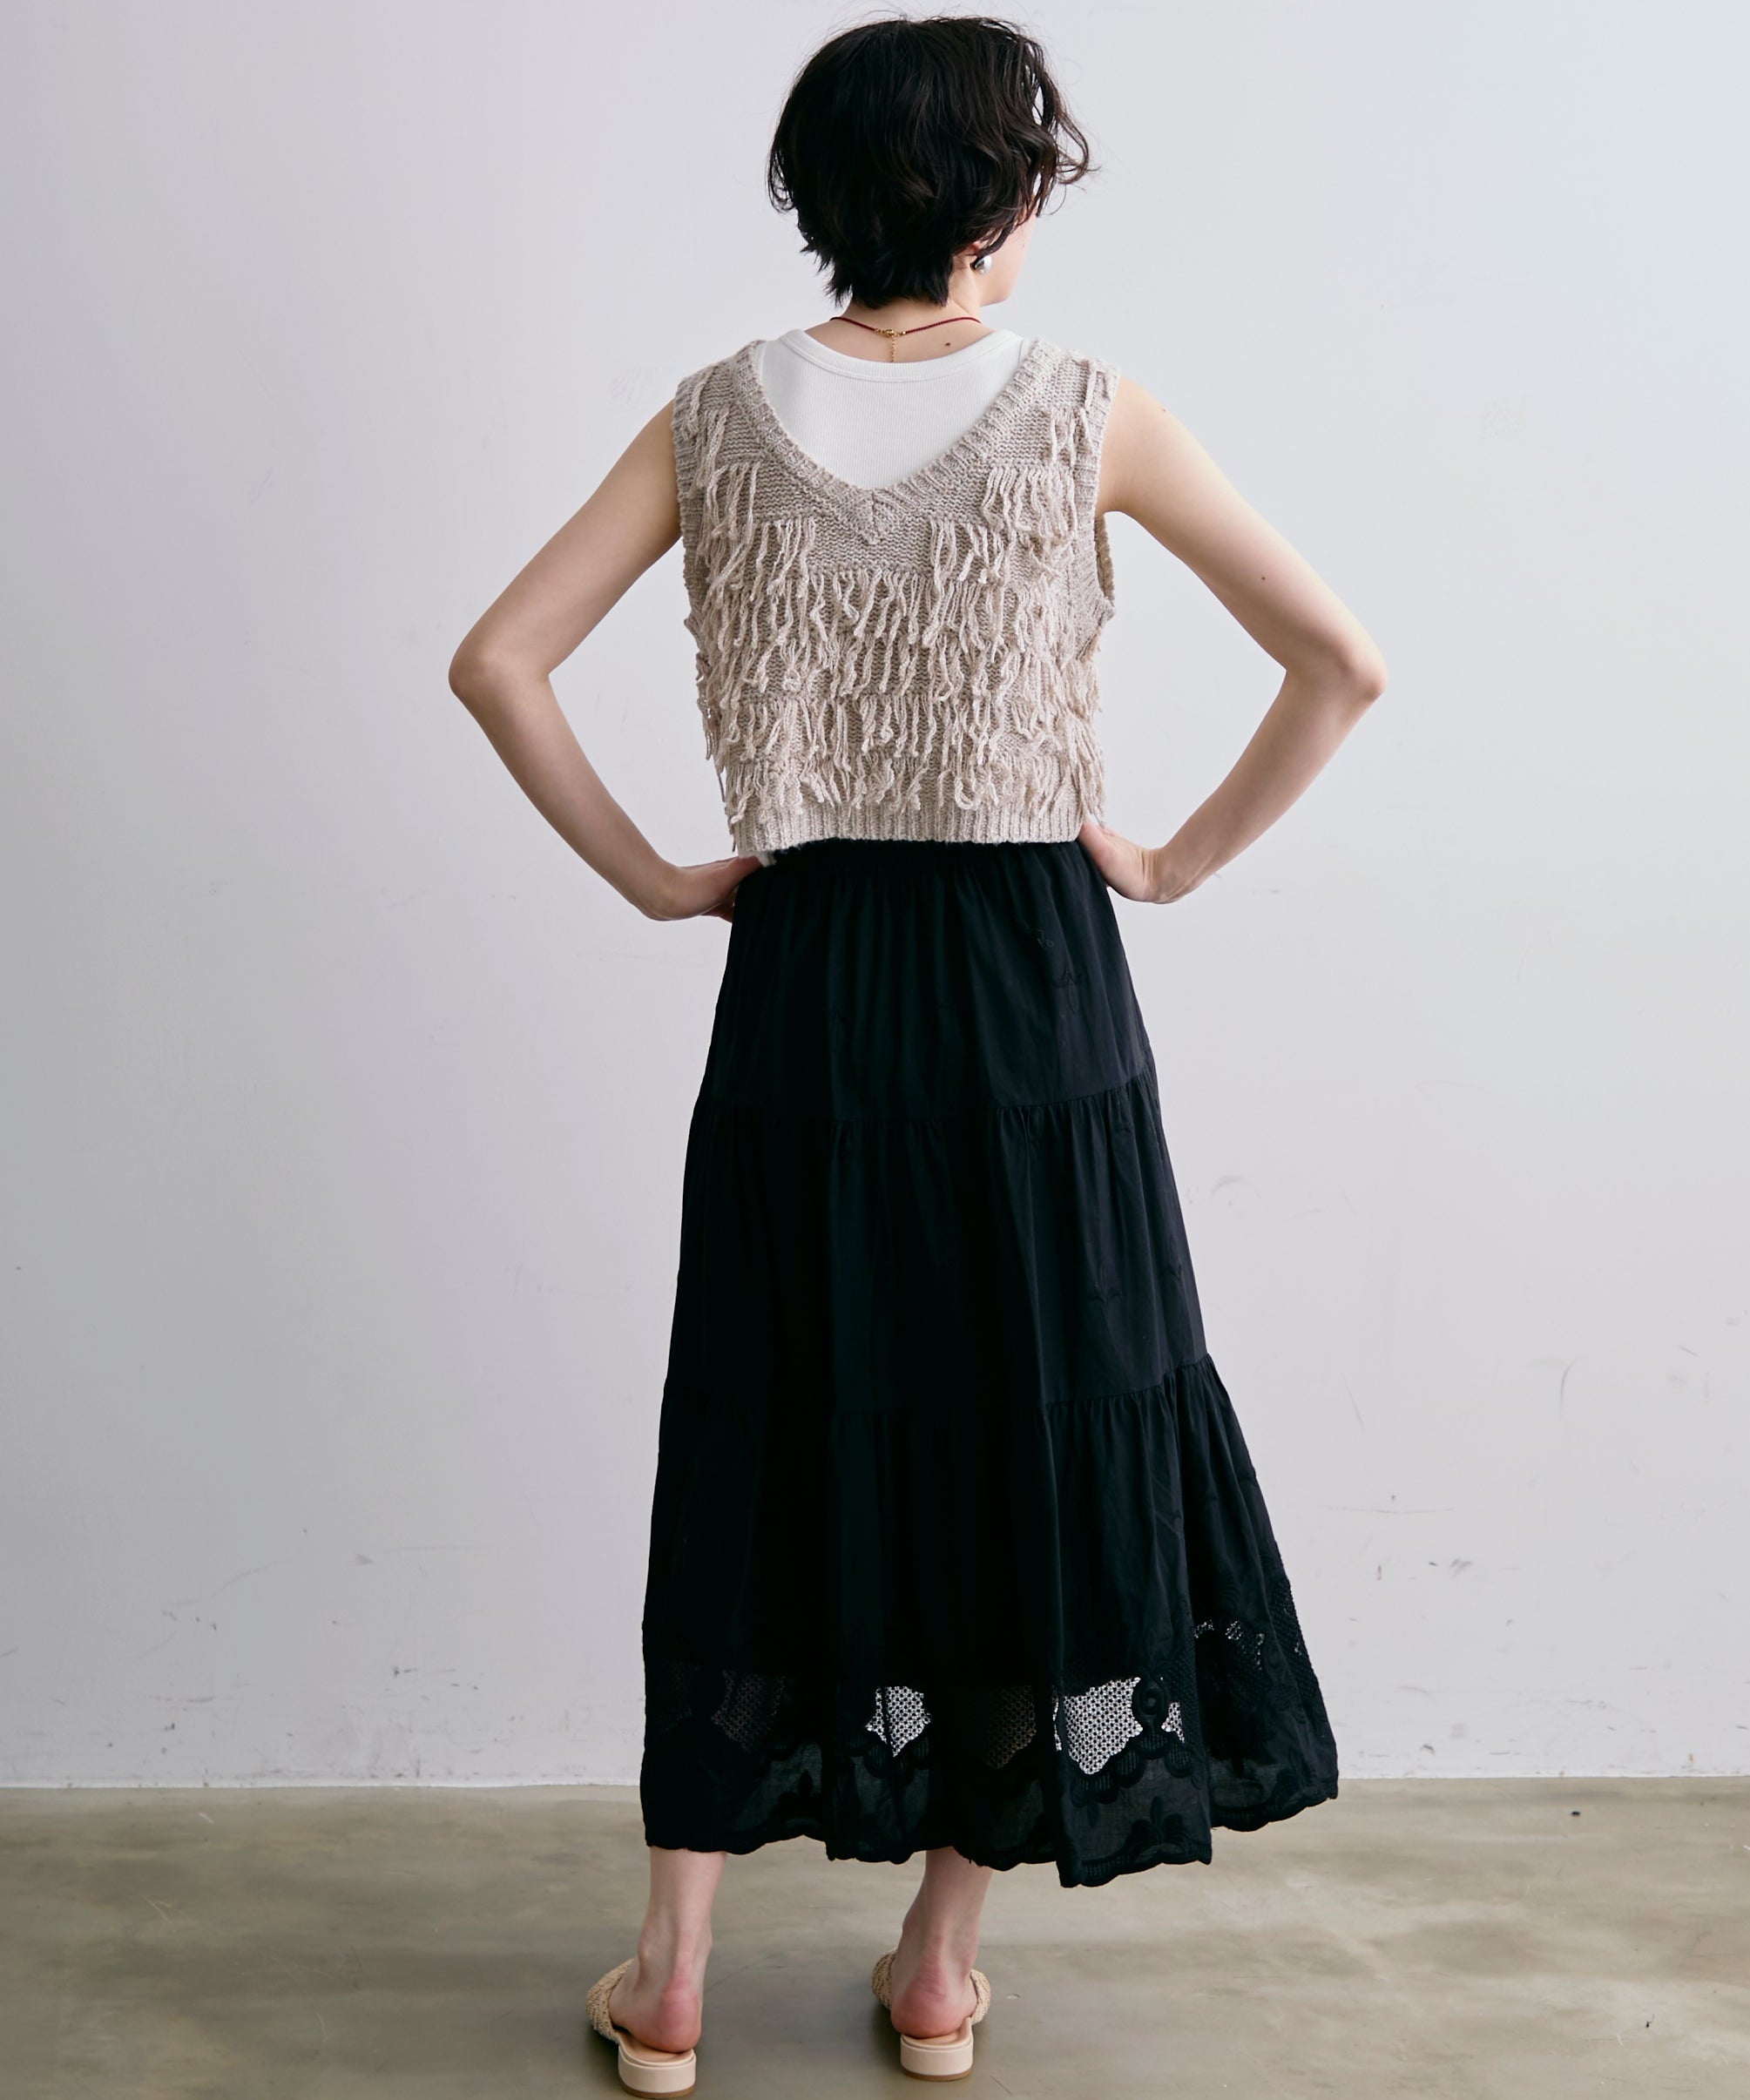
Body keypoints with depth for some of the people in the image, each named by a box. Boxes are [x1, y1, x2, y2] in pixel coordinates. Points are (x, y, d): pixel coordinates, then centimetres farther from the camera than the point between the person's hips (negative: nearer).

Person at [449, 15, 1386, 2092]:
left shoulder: (720, 414, 0)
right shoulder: (1088, 413, -5)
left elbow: (497, 661, -4)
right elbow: (1341, 664, -8)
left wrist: (650, 876, 3)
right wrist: (1182, 858, 1)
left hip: (804, 983, 2)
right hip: (1035, 983, -2)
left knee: (770, 1442, 12)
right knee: (1030, 1432, 12)